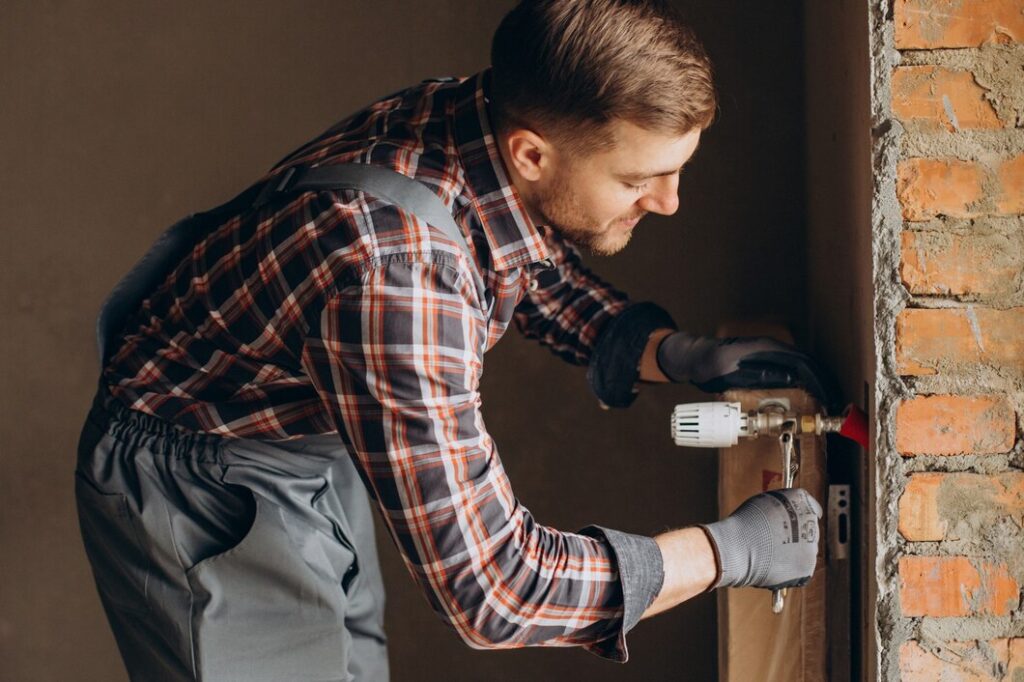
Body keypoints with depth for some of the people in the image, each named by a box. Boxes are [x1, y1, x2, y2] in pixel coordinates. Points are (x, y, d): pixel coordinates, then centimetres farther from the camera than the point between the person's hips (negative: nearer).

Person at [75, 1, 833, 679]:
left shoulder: (486, 116, -15)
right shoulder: (395, 271, -40)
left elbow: (549, 277, 9)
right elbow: (489, 590, -35)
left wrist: (676, 352, -9)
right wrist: (731, 549, -25)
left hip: (313, 448, 8)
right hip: (199, 492, -8)